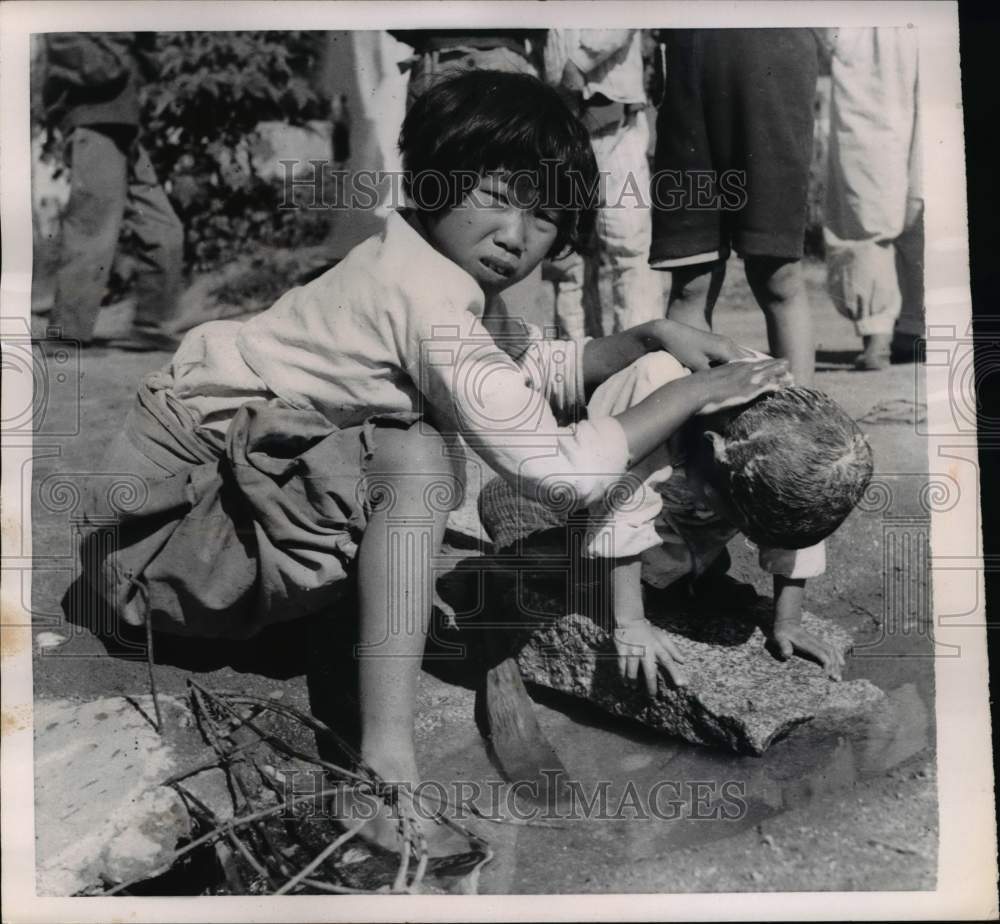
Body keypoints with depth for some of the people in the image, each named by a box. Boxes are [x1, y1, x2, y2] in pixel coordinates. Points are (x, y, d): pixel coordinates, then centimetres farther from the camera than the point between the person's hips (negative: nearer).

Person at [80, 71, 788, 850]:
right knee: (418, 460, -26)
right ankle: (386, 760, -26)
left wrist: (650, 336, 0)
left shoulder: (449, 269, 3)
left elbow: (543, 371, 12)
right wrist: (696, 390, -17)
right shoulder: (428, 299, -26)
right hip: (168, 495, -9)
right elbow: (562, 469, -28)